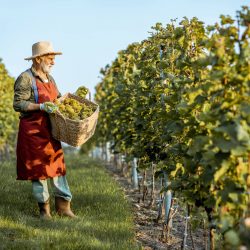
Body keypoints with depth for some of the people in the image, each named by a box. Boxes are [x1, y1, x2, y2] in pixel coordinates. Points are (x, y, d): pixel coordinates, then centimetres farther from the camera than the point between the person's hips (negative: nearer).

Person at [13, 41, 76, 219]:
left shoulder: (49, 78, 13)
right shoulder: (25, 79, -11)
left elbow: (57, 98, 25)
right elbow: (18, 104, -16)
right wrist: (41, 107, -24)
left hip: (50, 130, 7)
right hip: (33, 131, -7)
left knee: (57, 165, 6)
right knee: (38, 168, 1)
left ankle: (63, 206, 11)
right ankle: (44, 208, 10)